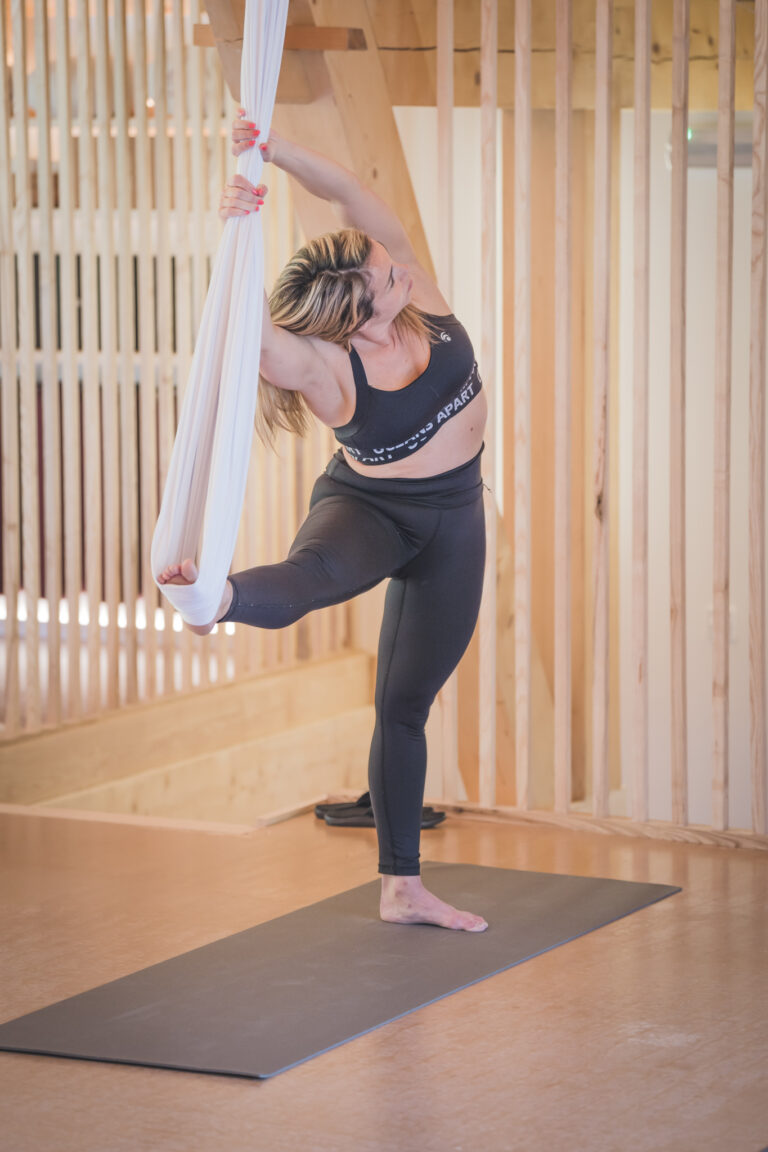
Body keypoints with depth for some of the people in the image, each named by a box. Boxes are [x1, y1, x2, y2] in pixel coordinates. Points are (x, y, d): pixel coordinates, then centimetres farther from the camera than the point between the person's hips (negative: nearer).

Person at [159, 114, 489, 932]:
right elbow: (249, 333, -47)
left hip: (450, 518, 5)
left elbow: (347, 191, -23)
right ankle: (218, 596, -78)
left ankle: (402, 888, 19)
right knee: (314, 572, -41)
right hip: (366, 508, -5)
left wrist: (272, 149, -36)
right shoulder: (326, 368, -27)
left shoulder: (411, 290, -15)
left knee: (407, 704, 12)